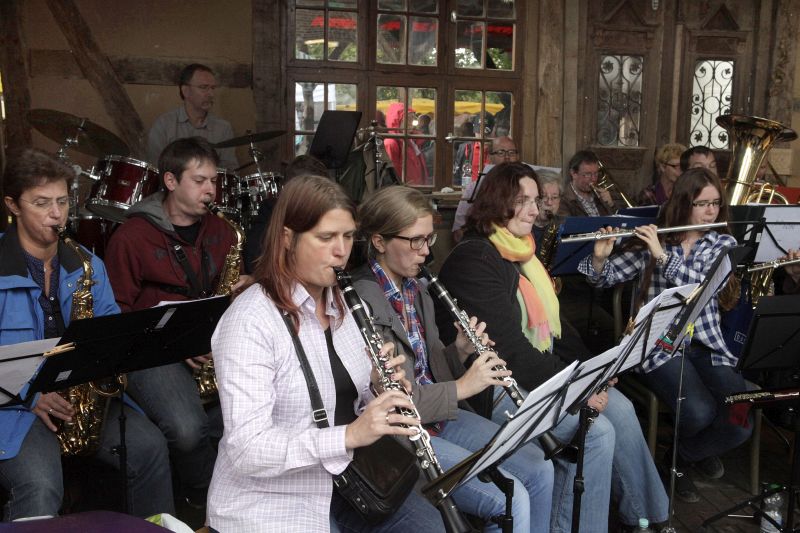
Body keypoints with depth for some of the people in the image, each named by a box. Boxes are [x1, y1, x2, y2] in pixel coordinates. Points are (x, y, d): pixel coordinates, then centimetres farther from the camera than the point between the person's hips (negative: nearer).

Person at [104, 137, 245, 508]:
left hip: (213, 345, 5)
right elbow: (118, 315, -5)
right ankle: (205, 495, 4)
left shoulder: (219, 231, 11)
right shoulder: (131, 237, -5)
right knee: (187, 429, -29)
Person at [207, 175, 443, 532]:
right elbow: (246, 450, -26)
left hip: (346, 480, 7)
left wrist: (381, 390, -10)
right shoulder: (250, 320, -20)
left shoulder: (341, 304, 6)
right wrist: (349, 435, -35)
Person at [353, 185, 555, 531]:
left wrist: (459, 352, -3)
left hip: (440, 414, 9)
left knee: (539, 469, 2)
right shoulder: (361, 303, -21)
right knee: (511, 499, -18)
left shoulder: (416, 291, 8)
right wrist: (460, 387, -21)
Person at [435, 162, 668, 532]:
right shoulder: (473, 259, -17)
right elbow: (508, 346, -22)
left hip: (538, 373, 9)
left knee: (620, 408, -2)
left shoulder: (521, 252, 12)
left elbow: (550, 323, 16)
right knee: (597, 430, -19)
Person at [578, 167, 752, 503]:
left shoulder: (724, 244, 8)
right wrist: (600, 256, -19)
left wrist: (663, 255, -21)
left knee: (744, 420, -18)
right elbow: (606, 277, 3)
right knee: (700, 413, -29)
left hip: (708, 345, 3)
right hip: (659, 344, -3)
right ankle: (687, 454, 10)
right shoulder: (652, 239, 5)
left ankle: (684, 456, 14)